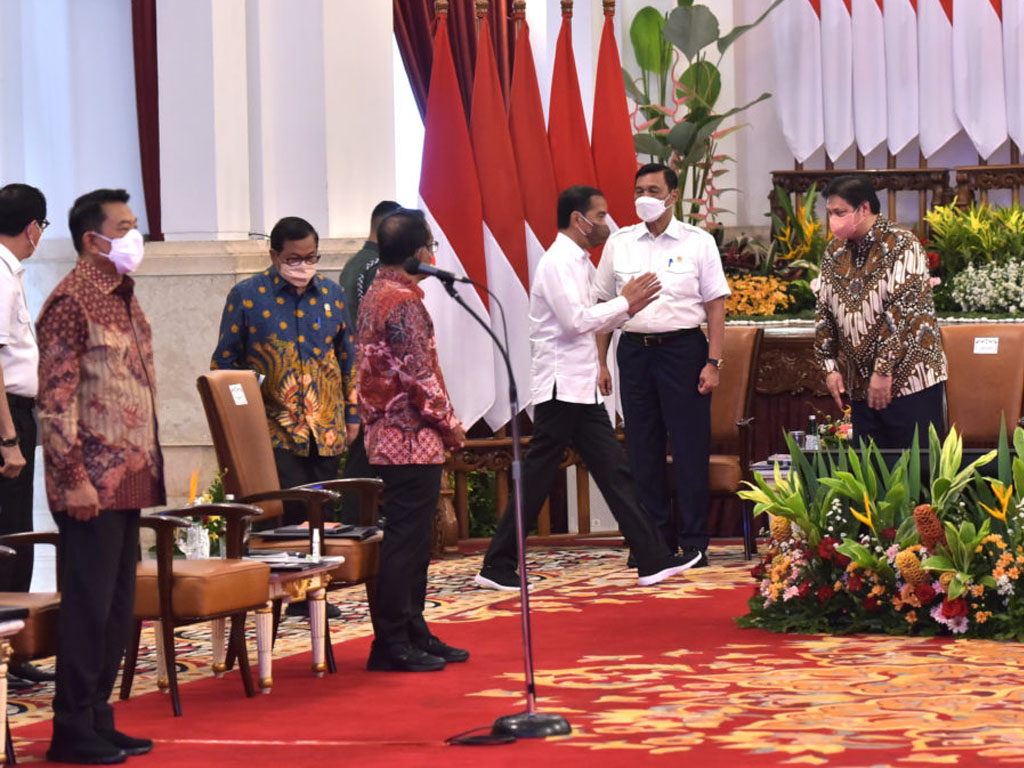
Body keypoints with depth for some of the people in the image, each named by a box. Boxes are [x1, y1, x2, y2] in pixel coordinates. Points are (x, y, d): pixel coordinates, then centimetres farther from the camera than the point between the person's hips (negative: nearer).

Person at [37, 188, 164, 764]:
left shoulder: (124, 299, 16)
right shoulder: (72, 301, -12)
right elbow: (57, 399, -16)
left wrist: (150, 471, 17)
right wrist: (75, 480, -20)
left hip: (130, 480, 9)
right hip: (94, 484, -9)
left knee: (119, 607, 11)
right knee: (88, 604, -5)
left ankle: (99, 719, 19)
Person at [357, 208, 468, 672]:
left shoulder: (375, 295, 14)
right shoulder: (403, 302, -16)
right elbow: (419, 375, -20)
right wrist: (449, 425, -7)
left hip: (388, 437, 10)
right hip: (412, 439, -10)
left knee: (411, 541, 14)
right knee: (406, 541, -6)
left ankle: (413, 635, 19)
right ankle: (392, 645, -3)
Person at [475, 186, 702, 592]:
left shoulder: (578, 262, 17)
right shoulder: (558, 262, -13)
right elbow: (575, 320, -22)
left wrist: (626, 306, 6)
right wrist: (623, 303, -11)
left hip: (582, 389, 10)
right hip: (560, 386, -10)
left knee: (614, 470, 6)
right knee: (536, 477, -4)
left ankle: (653, 559, 5)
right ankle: (497, 566, 4)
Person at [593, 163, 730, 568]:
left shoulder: (698, 242, 0)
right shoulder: (619, 243, 8)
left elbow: (715, 305, 0)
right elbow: (603, 306, 12)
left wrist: (713, 362, -7)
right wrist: (601, 362, 7)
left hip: (683, 348, -3)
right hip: (634, 349, 3)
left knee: (690, 447, -2)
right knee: (642, 448, 6)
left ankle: (694, 543, 5)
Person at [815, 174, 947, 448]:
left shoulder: (901, 245, -10)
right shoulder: (834, 253, 11)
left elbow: (903, 312, -18)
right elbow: (824, 315, 16)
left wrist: (884, 369, -20)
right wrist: (830, 367, 8)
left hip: (911, 382, -6)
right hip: (861, 386, 6)